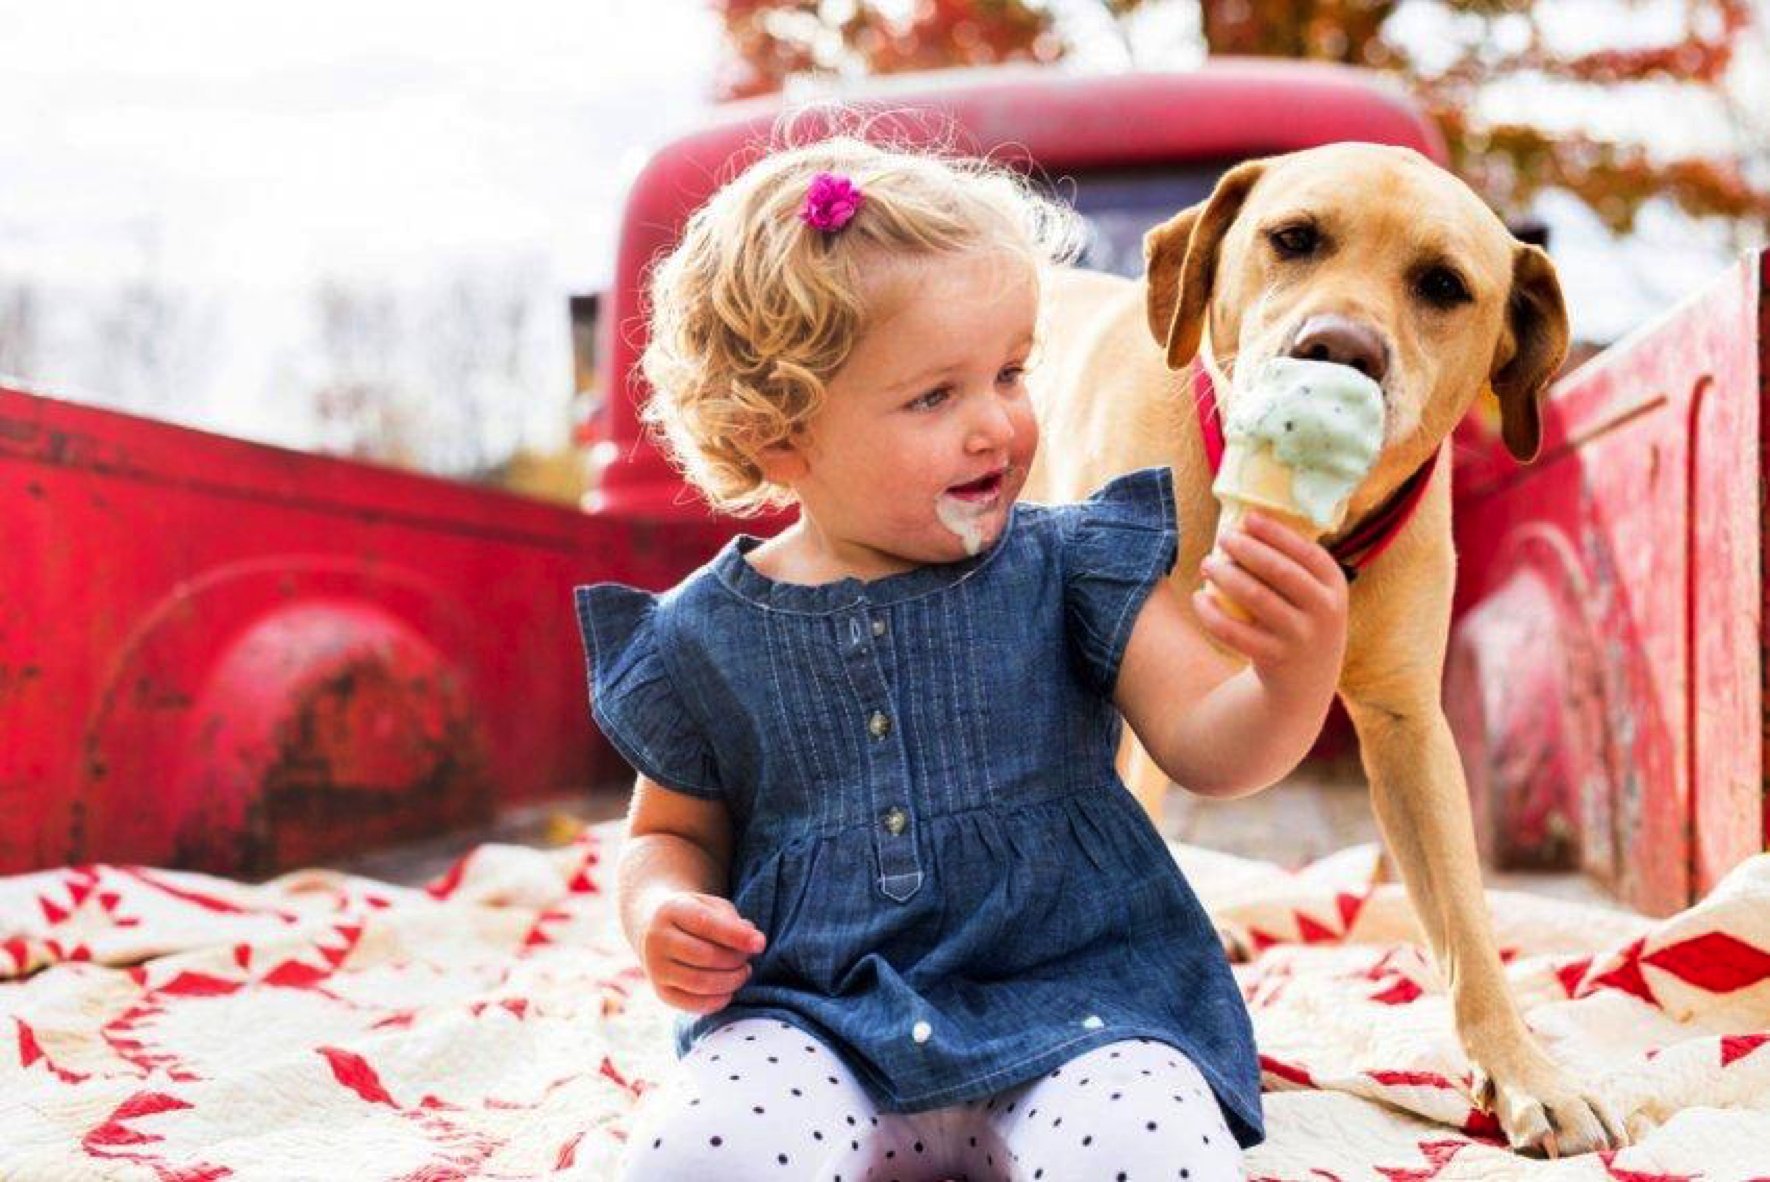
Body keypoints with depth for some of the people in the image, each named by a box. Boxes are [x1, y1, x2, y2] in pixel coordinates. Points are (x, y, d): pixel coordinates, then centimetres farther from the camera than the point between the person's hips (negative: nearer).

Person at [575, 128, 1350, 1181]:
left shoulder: (1073, 572, -2)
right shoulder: (702, 642, 0)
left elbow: (1206, 748, -10)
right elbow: (674, 831, 15)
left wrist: (1295, 678, -32)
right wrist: (663, 913, -8)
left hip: (1074, 1002, -1)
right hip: (817, 1026, 1)